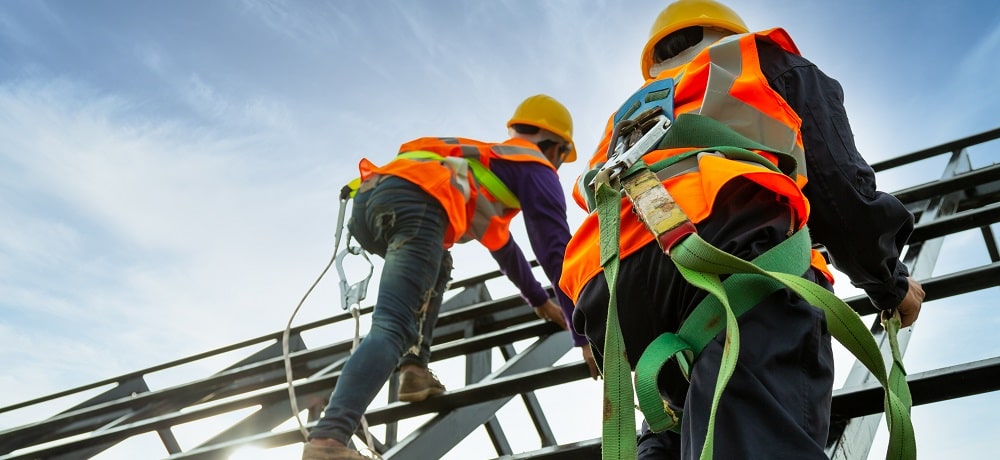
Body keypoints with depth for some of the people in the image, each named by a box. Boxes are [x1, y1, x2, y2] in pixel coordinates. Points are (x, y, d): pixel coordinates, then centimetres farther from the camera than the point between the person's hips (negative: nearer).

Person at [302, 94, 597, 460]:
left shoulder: (487, 159, 42)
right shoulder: (536, 168, 20)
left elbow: (501, 244, 53)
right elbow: (556, 252, 10)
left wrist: (539, 300, 62)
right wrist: (585, 333, 13)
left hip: (367, 197, 8)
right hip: (415, 203, -8)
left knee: (436, 266, 34)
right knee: (392, 330, -18)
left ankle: (414, 369, 15)